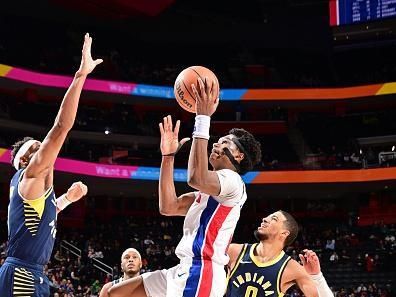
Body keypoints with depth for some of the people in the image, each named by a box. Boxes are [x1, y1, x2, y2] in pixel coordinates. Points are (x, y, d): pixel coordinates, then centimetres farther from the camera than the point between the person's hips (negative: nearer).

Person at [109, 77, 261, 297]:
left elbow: (196, 178, -29)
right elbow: (168, 207, 18)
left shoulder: (232, 181, -6)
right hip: (186, 271, 10)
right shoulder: (209, 191, 26)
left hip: (201, 273, -10)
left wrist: (203, 119, -23)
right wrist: (168, 155, 15)